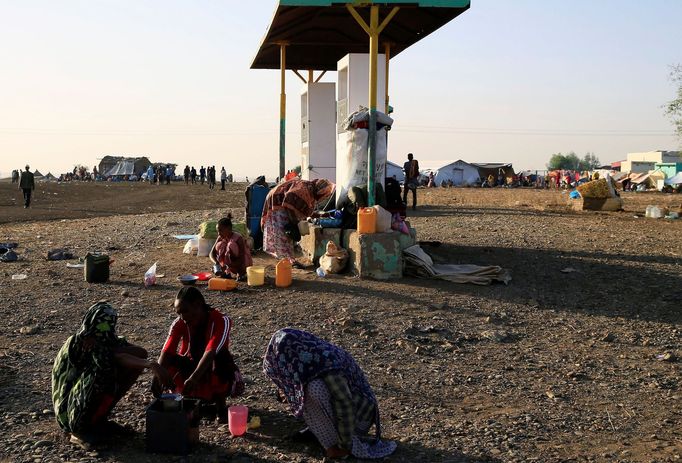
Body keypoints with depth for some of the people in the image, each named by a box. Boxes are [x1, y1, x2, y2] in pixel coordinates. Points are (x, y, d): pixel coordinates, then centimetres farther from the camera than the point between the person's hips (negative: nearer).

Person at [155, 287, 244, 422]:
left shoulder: (221, 321, -24)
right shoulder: (180, 323, -12)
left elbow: (211, 352, -38)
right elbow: (167, 352, -24)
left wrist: (194, 378, -52)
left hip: (215, 374, -3)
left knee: (222, 354, -35)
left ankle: (221, 404, -13)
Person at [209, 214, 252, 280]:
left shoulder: (238, 238, -23)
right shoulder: (221, 238, -7)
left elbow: (241, 260, -26)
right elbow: (211, 253, -10)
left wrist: (228, 265, -39)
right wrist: (216, 263, -31)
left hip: (243, 266, -6)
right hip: (231, 266, 6)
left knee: (231, 244, -27)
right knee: (219, 245, -14)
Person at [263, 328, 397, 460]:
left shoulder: (328, 368, -32)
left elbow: (345, 408, -28)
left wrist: (344, 446, -20)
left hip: (356, 413, -9)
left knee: (315, 389, -28)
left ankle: (335, 445, -15)